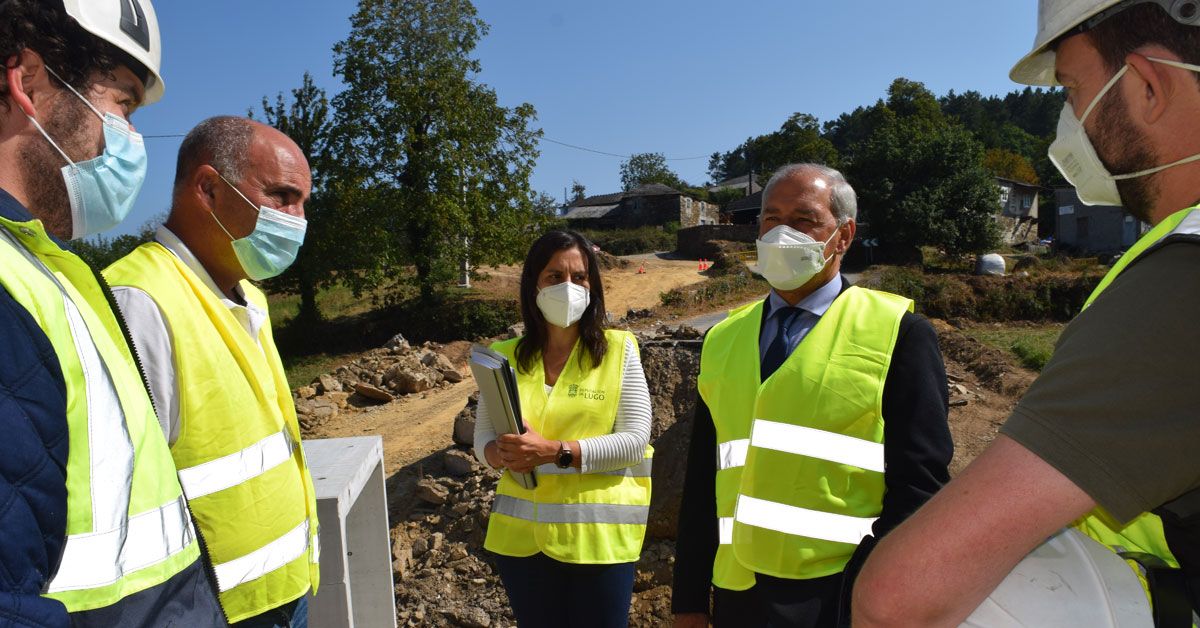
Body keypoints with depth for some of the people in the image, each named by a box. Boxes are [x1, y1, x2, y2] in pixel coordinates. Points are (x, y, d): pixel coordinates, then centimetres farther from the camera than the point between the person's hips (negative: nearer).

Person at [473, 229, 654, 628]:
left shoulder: (619, 350, -6)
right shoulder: (505, 357, 2)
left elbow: (635, 440, -11)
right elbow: (482, 436, 6)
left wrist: (556, 452, -22)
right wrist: (502, 454, -17)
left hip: (598, 533, -2)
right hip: (522, 533, 3)